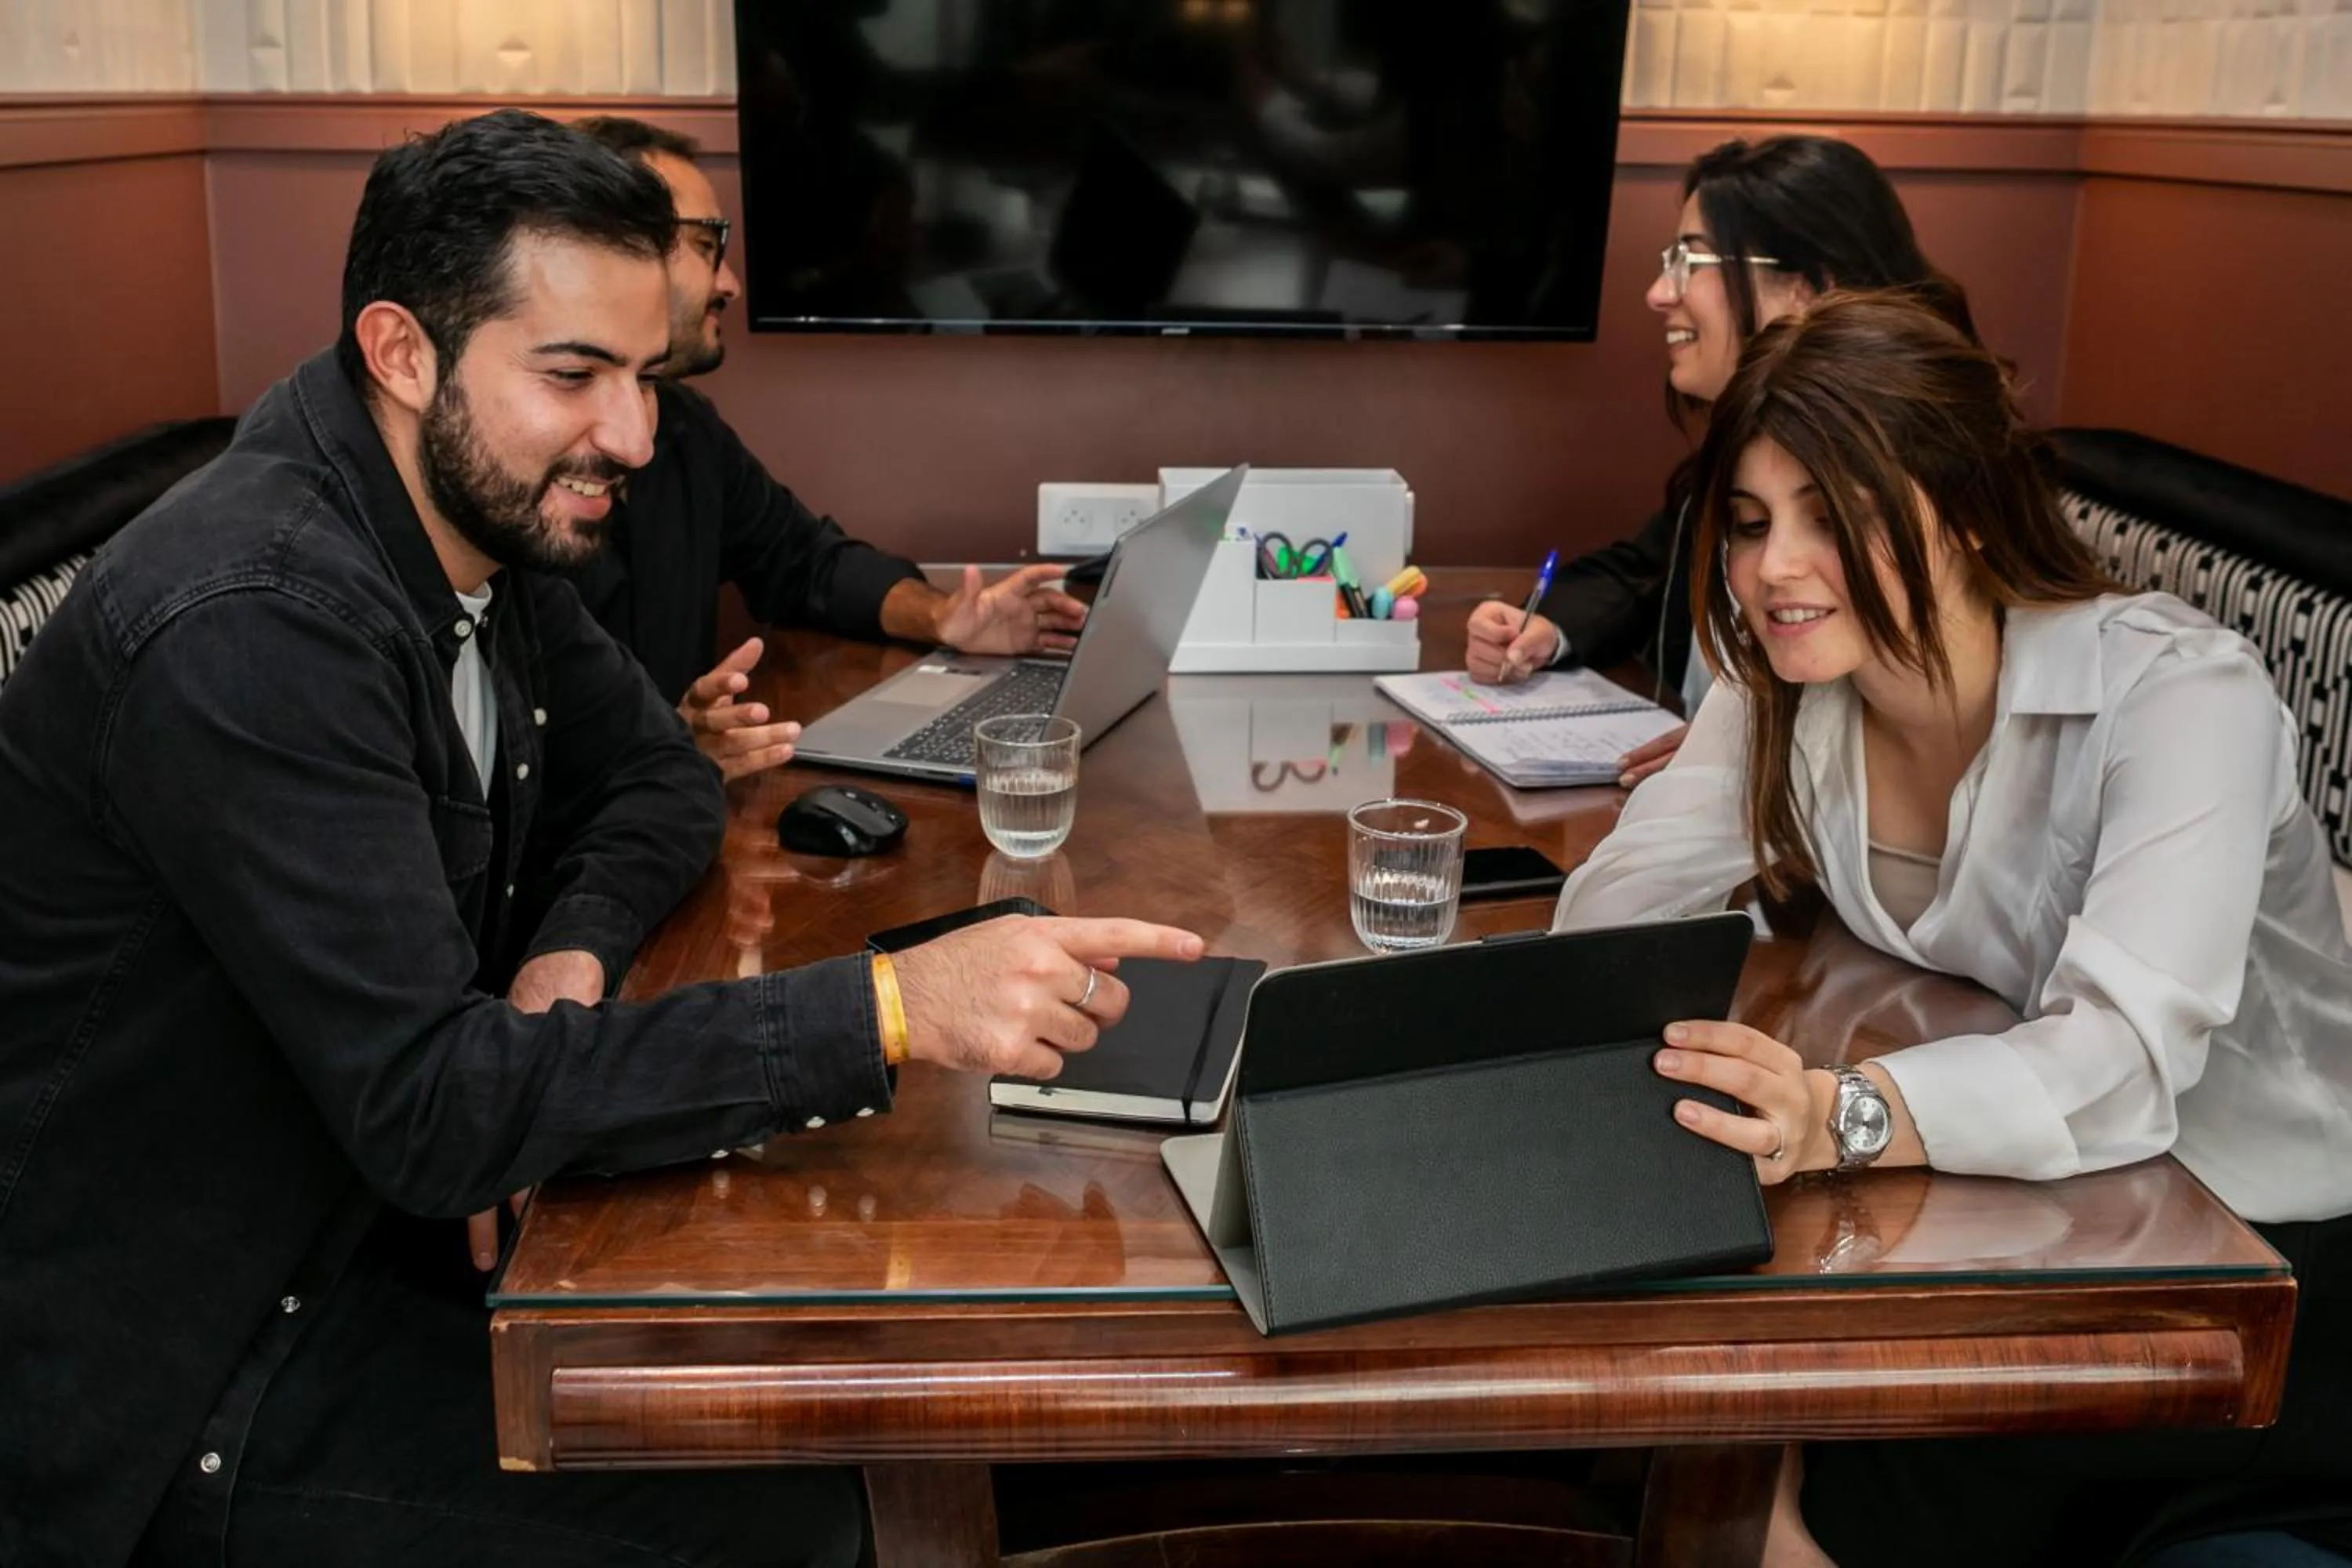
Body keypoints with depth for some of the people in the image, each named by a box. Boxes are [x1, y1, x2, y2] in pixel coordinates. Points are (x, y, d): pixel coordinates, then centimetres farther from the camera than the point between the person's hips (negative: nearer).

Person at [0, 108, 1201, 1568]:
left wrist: (579, 945, -11)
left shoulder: (482, 521, -1)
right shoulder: (257, 624, -28)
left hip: (368, 1205, 8)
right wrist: (892, 1007, -36)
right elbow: (429, 1107, -31)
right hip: (169, 1381, -7)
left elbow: (658, 774, 12)